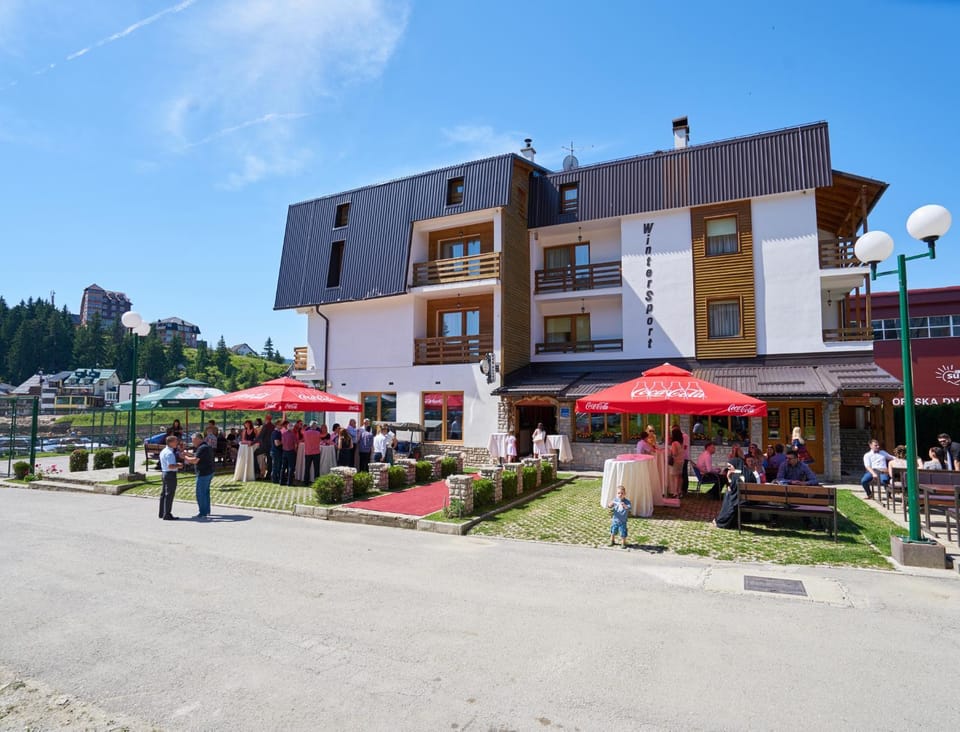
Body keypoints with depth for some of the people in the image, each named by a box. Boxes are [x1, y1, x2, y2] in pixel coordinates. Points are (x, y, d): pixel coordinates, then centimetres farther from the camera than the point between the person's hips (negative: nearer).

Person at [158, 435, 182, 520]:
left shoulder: (163, 451, 13)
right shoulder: (169, 453, -20)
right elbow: (170, 466, -28)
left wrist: (176, 464, 14)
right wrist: (178, 466, -12)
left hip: (165, 473, 11)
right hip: (170, 474, -11)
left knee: (164, 494, 18)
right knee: (169, 494, -4)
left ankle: (162, 513, 28)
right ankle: (167, 514, 0)